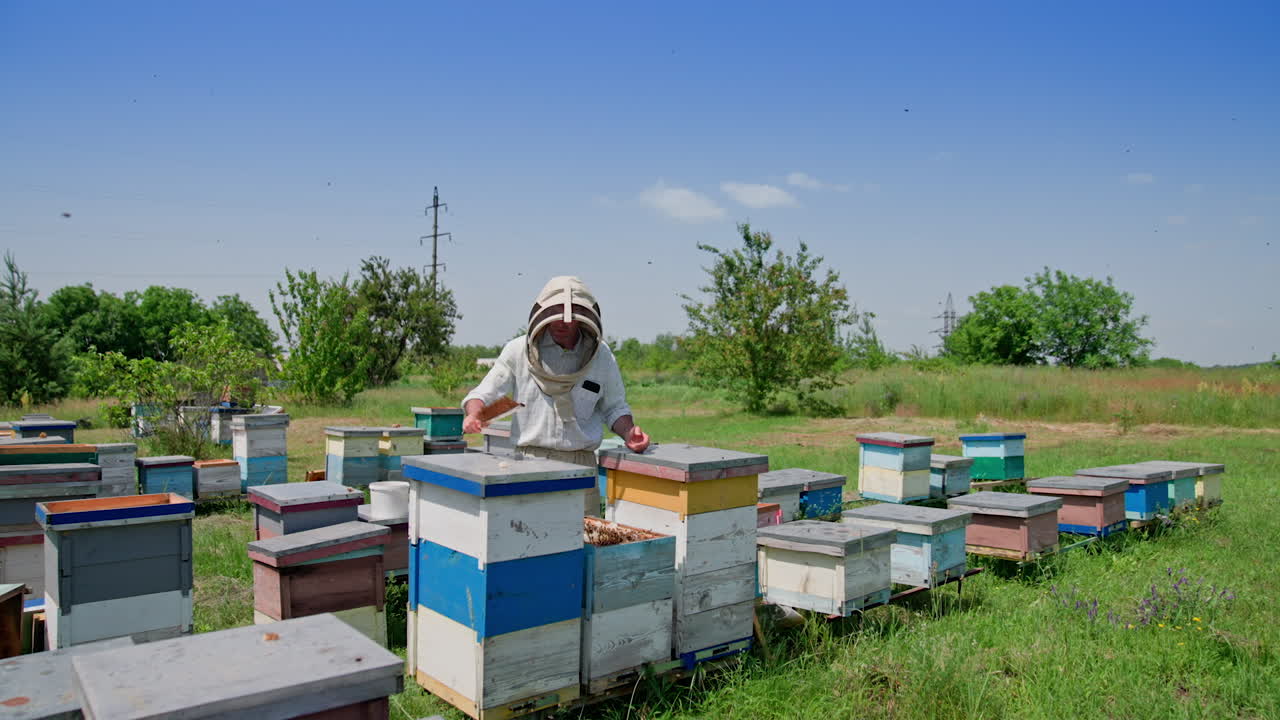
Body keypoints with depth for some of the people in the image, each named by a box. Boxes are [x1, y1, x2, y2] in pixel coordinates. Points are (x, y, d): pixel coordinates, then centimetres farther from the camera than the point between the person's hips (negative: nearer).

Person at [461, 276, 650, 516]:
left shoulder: (601, 355, 6)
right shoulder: (519, 350, 1)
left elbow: (614, 408, 16)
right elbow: (483, 394, 5)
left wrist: (629, 433, -3)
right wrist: (474, 415, -16)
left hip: (581, 465, 2)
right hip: (530, 462, -1)